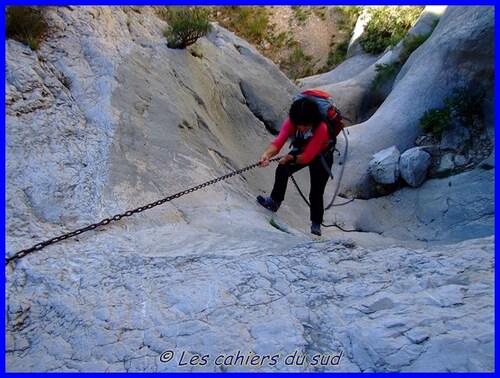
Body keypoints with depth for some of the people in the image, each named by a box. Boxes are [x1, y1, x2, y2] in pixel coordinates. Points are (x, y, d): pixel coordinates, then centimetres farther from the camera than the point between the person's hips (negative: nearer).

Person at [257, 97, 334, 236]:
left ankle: (316, 224, 15)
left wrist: (290, 158, -52)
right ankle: (275, 201, 0)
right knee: (282, 169, -21)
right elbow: (278, 141, -44)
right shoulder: (291, 122, -30)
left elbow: (307, 156, -37)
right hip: (301, 151, 4)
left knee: (316, 193, -8)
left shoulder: (321, 128, -40)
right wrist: (266, 155, -62)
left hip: (321, 156, -4)